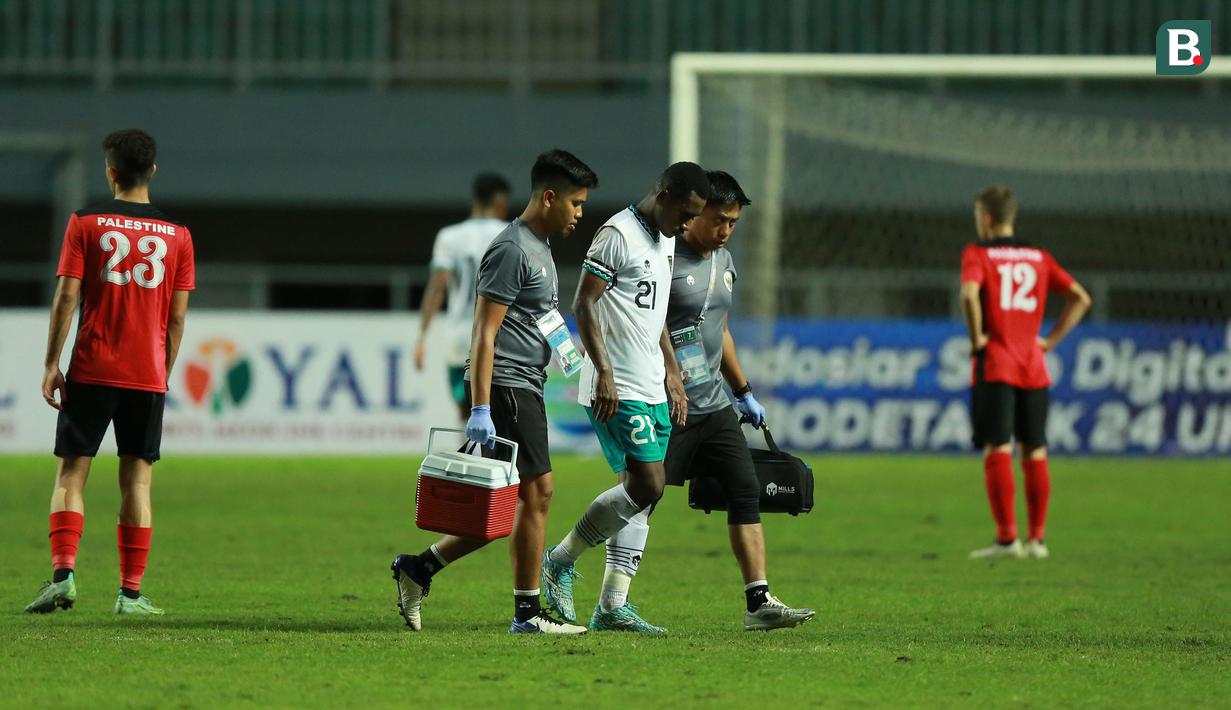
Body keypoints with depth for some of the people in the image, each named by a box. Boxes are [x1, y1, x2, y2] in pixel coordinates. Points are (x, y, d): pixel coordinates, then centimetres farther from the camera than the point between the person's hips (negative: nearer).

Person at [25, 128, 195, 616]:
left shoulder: (86, 224, -2)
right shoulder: (177, 236, 5)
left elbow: (66, 296, -6)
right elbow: (177, 316, 5)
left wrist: (51, 364, -3)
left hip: (91, 372, -2)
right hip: (147, 375, 2)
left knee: (71, 473, 2)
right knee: (137, 479, 5)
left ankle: (63, 575, -15)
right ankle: (131, 593, 3)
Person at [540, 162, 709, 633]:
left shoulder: (666, 240, 17)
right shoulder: (618, 235, -12)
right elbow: (583, 305, -15)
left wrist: (673, 376, 23)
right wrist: (604, 373, -20)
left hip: (653, 389, 9)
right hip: (618, 390, -9)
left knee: (639, 495, 6)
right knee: (647, 484, -15)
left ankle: (612, 606, 7)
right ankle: (561, 560, 0)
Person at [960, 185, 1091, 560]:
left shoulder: (977, 254, -3)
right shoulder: (1039, 258, 12)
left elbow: (969, 293, -23)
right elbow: (1080, 298, 7)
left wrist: (976, 337, -10)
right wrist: (1052, 339, 8)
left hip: (994, 364, -4)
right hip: (1033, 367, 5)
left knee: (997, 449, -6)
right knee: (1034, 452, 9)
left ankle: (1007, 538, -12)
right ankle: (1036, 539, 10)